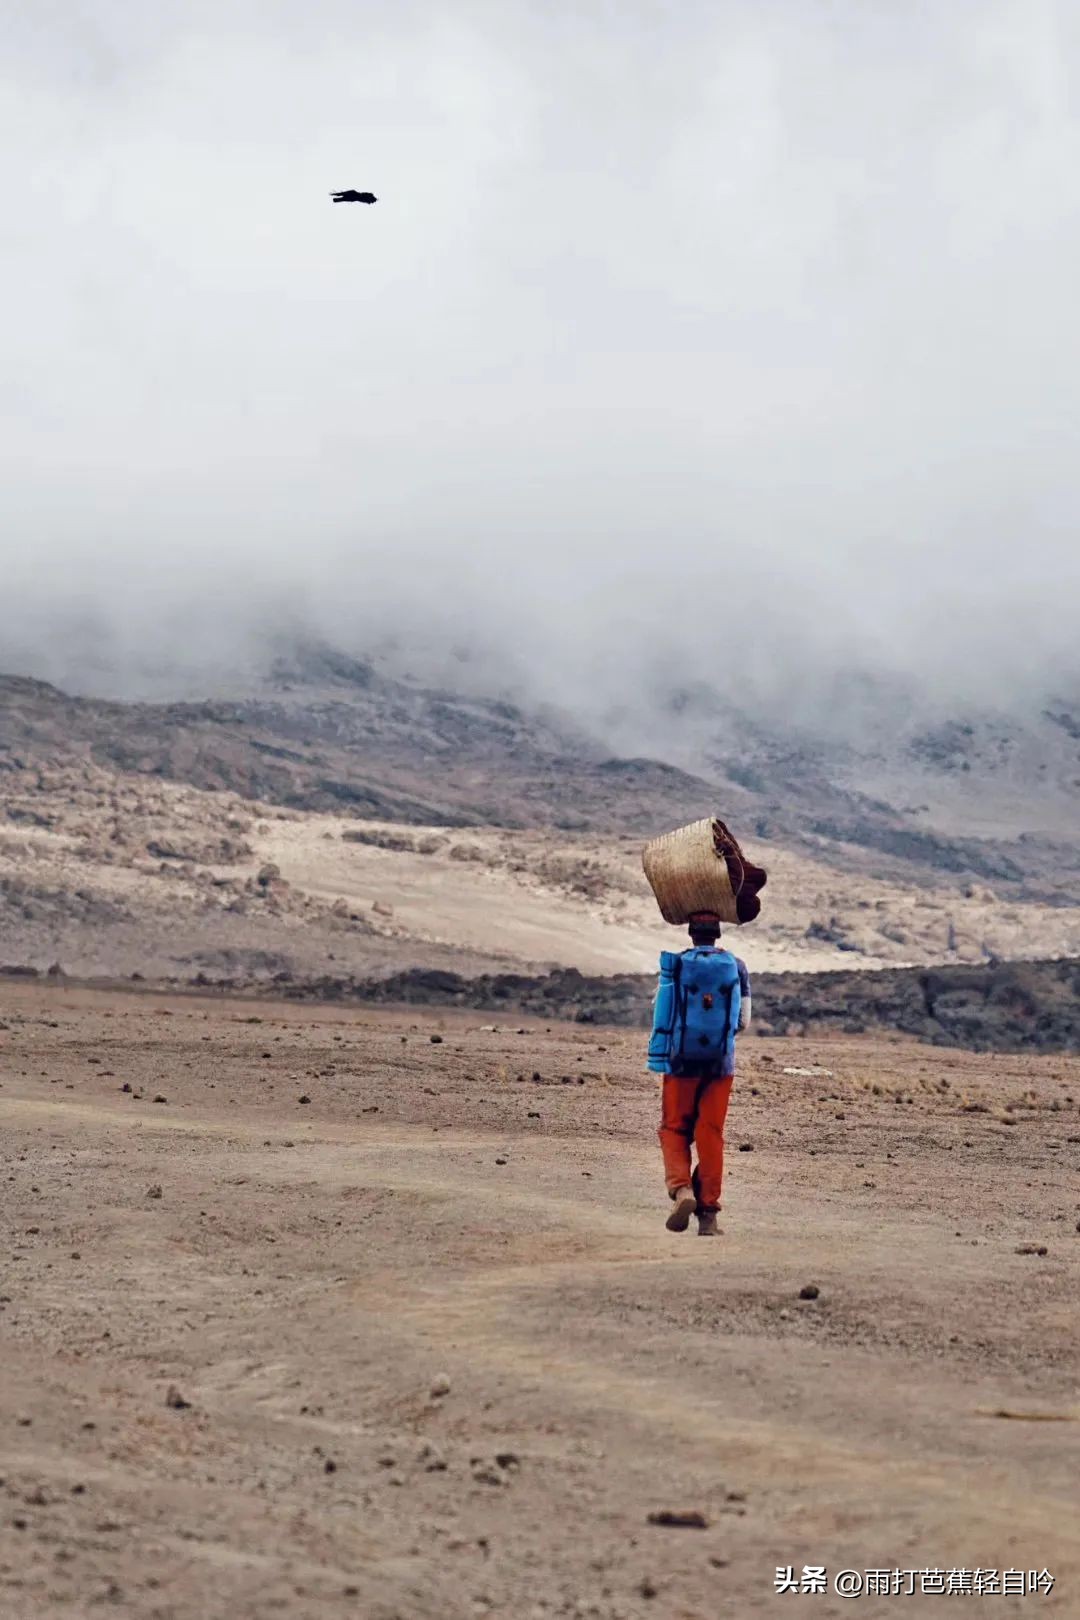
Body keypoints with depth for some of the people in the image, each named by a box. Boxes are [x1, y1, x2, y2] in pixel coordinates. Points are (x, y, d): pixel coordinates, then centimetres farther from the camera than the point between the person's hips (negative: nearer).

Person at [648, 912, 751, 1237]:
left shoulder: (674, 965, -2)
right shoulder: (736, 967, 2)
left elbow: (662, 1015, 2)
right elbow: (743, 1022, 6)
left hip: (680, 1061, -1)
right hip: (720, 1063, 1)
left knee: (674, 1130, 9)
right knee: (711, 1136, 6)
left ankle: (681, 1189, -15)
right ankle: (708, 1212, 3)